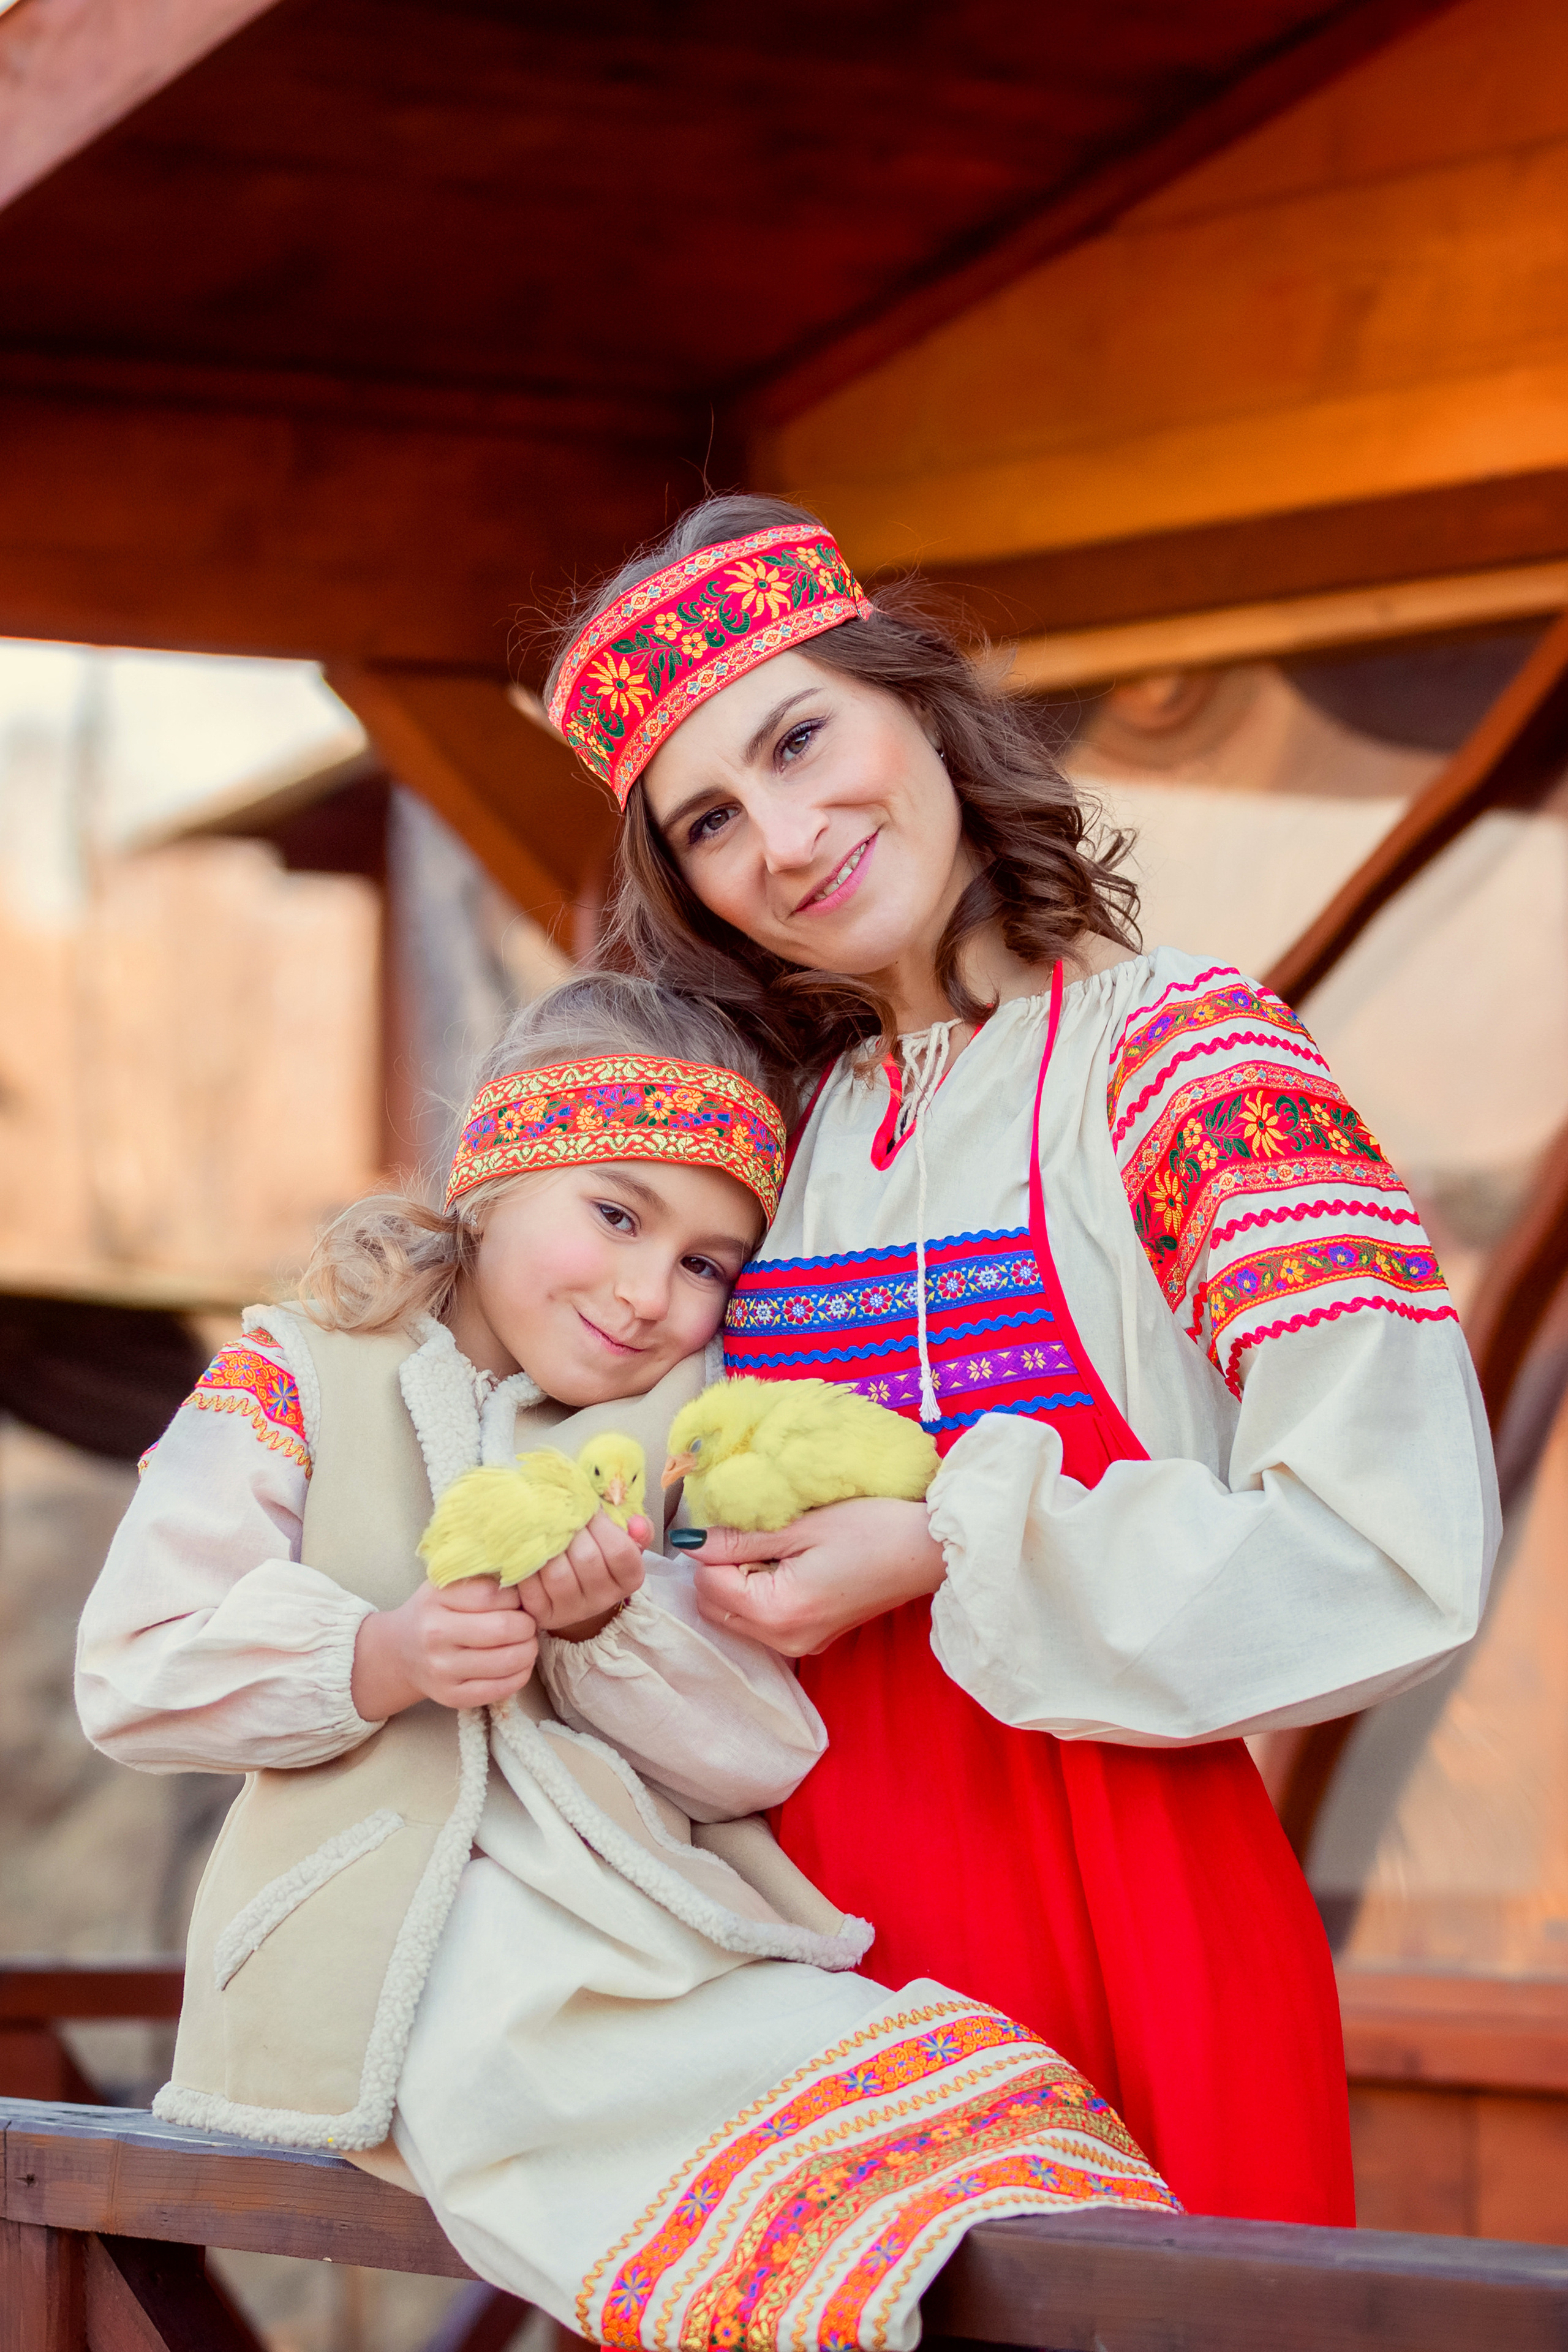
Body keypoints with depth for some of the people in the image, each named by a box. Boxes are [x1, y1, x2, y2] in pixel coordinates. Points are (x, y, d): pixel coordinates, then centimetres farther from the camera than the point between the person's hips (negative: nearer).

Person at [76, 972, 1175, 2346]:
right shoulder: (301, 1381, 9)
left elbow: (773, 1754, 6)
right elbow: (134, 1674, 1)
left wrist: (611, 1625, -13)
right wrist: (383, 1661, -13)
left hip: (663, 1940, 4)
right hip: (405, 1960, -4)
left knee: (976, 2079, -25)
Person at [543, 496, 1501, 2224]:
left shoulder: (1177, 1051, -7)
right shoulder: (780, 1123, 11)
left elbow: (1400, 1556, -17)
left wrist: (946, 1556, -14)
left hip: (1124, 1925, -5)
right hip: (823, 1927, 5)